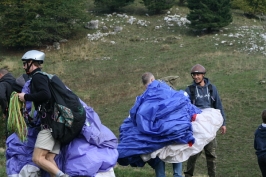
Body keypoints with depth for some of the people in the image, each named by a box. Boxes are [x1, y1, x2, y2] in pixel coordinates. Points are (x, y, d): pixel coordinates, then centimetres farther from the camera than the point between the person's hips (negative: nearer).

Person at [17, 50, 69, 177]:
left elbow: (46, 95, -22)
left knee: (38, 158, -13)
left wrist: (26, 97, -12)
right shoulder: (42, 76, 24)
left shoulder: (37, 76, -6)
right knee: (49, 160, 5)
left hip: (50, 123, -10)